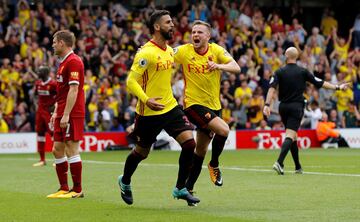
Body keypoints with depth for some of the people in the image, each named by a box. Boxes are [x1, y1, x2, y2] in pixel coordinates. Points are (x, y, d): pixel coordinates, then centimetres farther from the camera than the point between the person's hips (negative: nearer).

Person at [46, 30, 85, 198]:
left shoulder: (73, 62, -13)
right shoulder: (63, 63, 18)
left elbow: (73, 90, -19)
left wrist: (66, 115, -22)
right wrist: (56, 113, 22)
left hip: (72, 115, -10)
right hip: (62, 115, 10)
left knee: (72, 151, -7)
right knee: (57, 150, 10)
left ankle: (77, 190, -2)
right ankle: (64, 189, 15)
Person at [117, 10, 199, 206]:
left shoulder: (170, 51, 8)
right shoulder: (146, 53, -17)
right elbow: (131, 81, -20)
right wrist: (146, 100, -30)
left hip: (170, 107, 6)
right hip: (149, 112, -6)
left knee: (189, 142, -9)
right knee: (142, 151, 10)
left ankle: (180, 188, 3)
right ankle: (125, 181, 39)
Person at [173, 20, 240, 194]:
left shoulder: (216, 50, -2)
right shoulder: (183, 51, -7)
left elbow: (236, 68, -14)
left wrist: (219, 66, -32)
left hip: (214, 106, 4)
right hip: (194, 104, -4)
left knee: (201, 150, 13)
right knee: (223, 129, -26)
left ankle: (187, 188, 27)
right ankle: (214, 165, -2)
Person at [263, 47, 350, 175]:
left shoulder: (279, 72, 1)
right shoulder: (303, 72, -1)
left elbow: (272, 88, -12)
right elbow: (320, 83, 2)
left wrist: (267, 105, -17)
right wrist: (337, 87, 10)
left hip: (283, 107, 3)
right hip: (296, 107, -3)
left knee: (292, 136, 17)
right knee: (290, 136, -11)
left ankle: (298, 167, 22)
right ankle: (279, 163, -32)